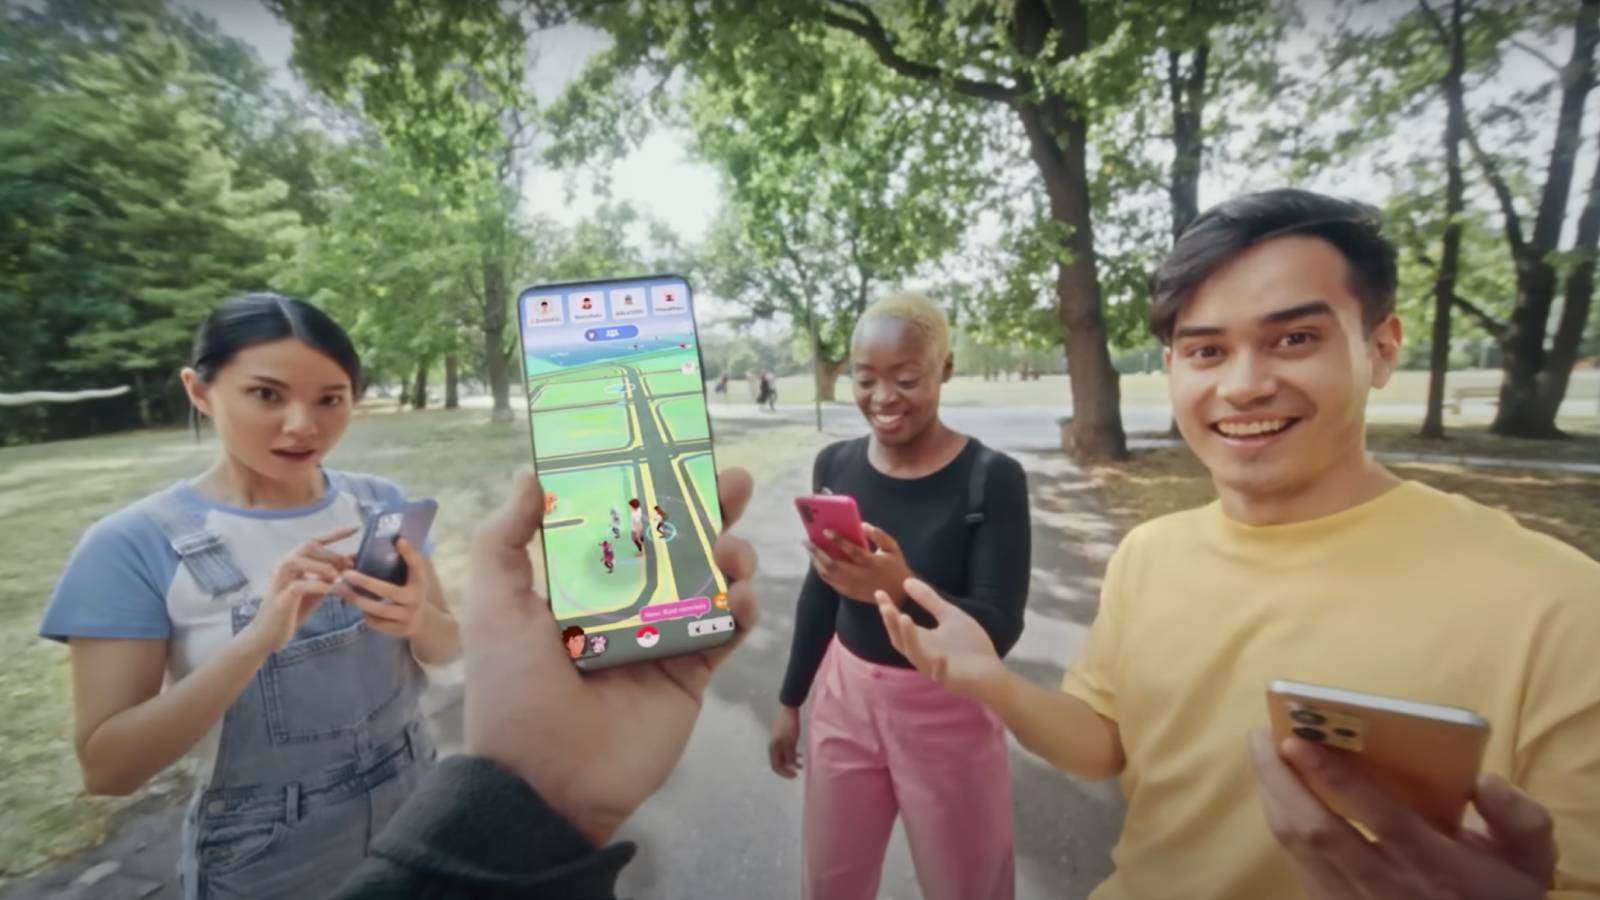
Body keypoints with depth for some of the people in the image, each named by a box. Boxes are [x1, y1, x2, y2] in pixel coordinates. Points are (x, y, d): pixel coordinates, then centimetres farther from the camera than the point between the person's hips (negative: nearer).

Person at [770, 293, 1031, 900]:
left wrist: (904, 590, -39)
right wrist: (790, 700, 11)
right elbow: (820, 590, 4)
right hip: (844, 696, 4)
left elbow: (999, 630, -20)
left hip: (947, 712, -3)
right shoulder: (834, 464, -6)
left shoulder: (992, 477, -17)